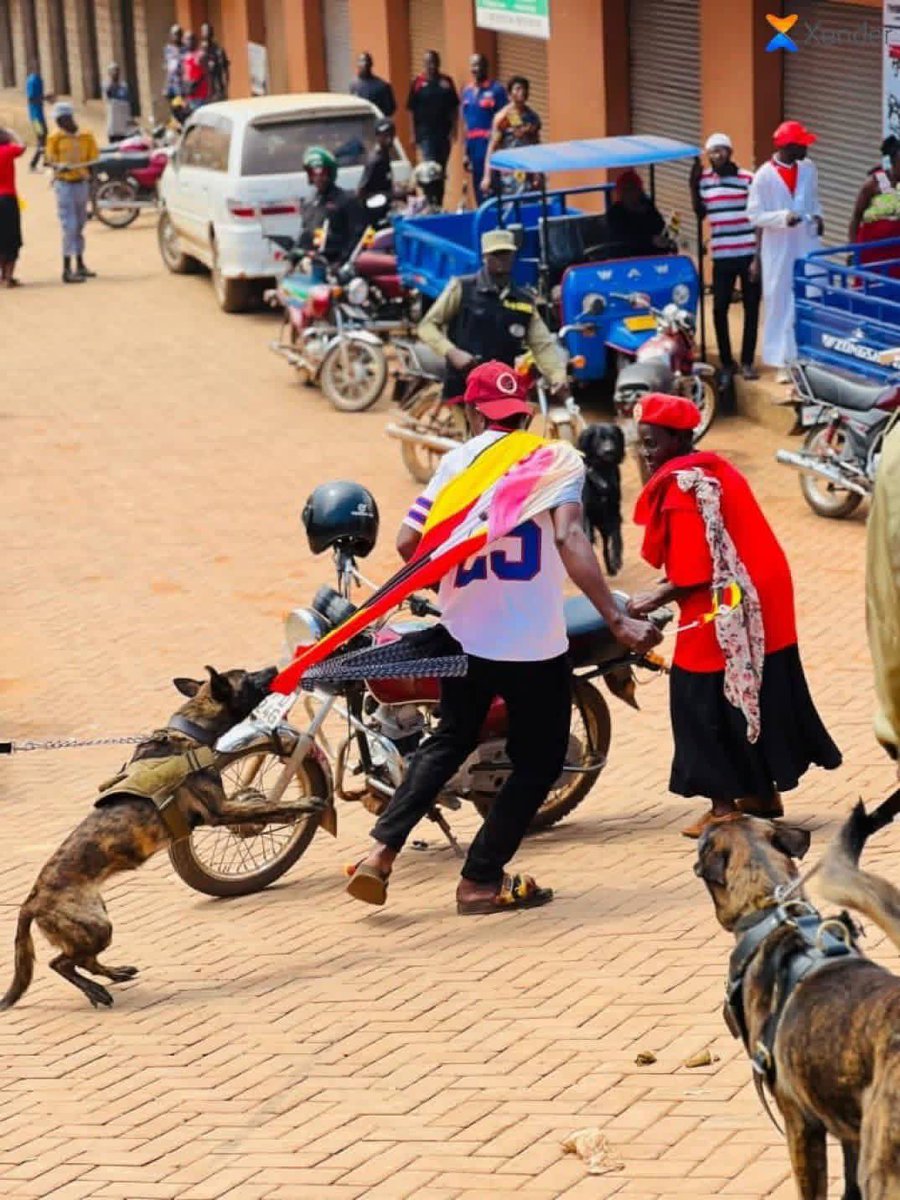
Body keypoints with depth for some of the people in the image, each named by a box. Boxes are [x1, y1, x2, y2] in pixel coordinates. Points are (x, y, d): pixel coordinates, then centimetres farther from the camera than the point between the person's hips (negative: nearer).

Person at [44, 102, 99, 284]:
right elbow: (51, 160, -8)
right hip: (65, 185, -5)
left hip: (82, 183, 5)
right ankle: (67, 270, -12)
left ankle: (80, 265, 26)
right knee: (69, 226, -11)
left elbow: (93, 159, 10)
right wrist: (59, 166, -28)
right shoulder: (55, 137, -6)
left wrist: (89, 178, 3)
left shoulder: (85, 136, 4)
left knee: (79, 226, 15)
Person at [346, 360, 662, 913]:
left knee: (450, 741, 23)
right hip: (535, 641, -4)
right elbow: (570, 541, -20)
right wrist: (617, 620, -24)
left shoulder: (457, 461, 3)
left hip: (465, 634, 4)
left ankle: (381, 852, 13)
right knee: (539, 760, 12)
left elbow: (408, 542, -1)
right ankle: (481, 879, 13)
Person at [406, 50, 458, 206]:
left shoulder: (446, 82, 4)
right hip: (426, 133, -3)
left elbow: (454, 108, 7)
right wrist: (413, 133, -3)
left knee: (441, 170, 10)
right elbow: (412, 110, 1)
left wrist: (453, 129, -2)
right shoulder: (418, 83, -1)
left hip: (444, 133, 3)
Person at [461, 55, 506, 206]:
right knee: (478, 187, 9)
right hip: (473, 144, 6)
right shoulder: (467, 91, 13)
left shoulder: (496, 89, -4)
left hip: (489, 143, -6)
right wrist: (466, 152, 16)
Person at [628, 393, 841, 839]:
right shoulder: (715, 468, 12)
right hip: (762, 604, 10)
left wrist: (653, 600, -7)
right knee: (759, 697, 16)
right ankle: (764, 792, 27)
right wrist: (664, 593, 11)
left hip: (724, 615, -10)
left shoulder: (682, 485, -17)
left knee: (708, 705, -1)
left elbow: (693, 574, -20)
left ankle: (726, 805, 3)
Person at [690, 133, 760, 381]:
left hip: (749, 254, -3)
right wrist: (694, 187, 3)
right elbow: (700, 213, 17)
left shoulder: (748, 179, -6)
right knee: (719, 308, 3)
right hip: (722, 256, 3)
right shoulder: (705, 180, 4)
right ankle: (726, 360, 17)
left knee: (751, 308, 3)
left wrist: (758, 257, -8)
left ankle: (747, 362, 12)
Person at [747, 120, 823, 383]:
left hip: (807, 246, 4)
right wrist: (783, 217, -23)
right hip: (779, 250, -4)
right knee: (780, 304, 1)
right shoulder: (764, 176, -11)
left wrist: (817, 216, -3)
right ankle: (782, 362, 8)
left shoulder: (809, 168, 4)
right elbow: (754, 215, -10)